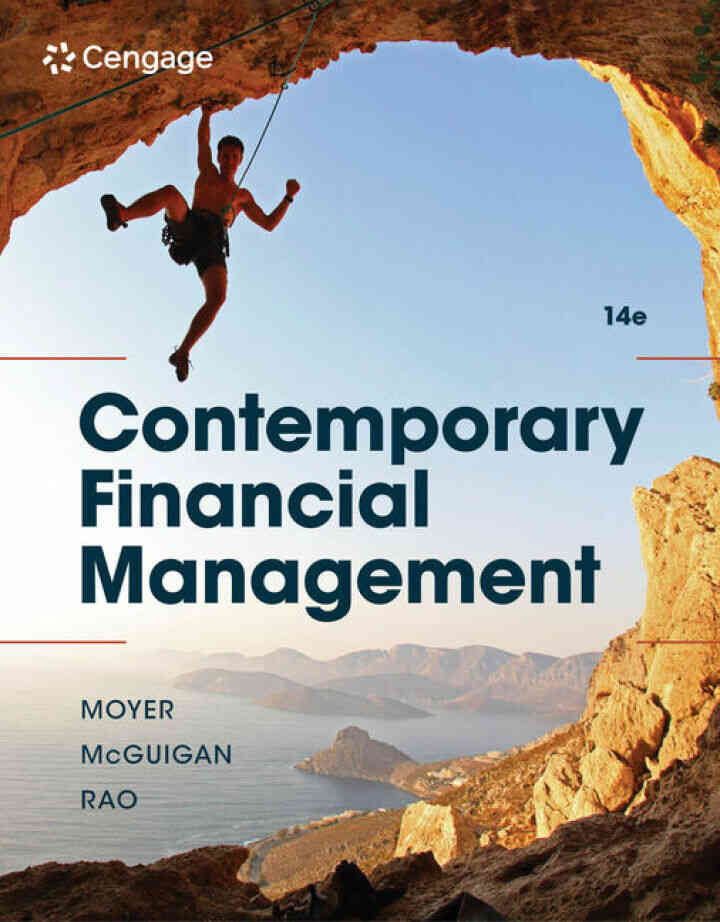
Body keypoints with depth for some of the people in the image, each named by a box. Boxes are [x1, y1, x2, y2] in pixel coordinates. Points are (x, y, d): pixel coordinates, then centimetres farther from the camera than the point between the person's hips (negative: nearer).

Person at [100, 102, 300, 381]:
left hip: (212, 245, 1)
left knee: (217, 297, -27)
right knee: (171, 193, -32)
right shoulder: (208, 173, 29)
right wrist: (207, 115, 7)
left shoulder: (242, 196, 31)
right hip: (187, 229, -1)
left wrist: (289, 197, 20)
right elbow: (203, 141, 21)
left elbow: (269, 224, 28)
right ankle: (121, 215, -56)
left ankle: (182, 353, -22)